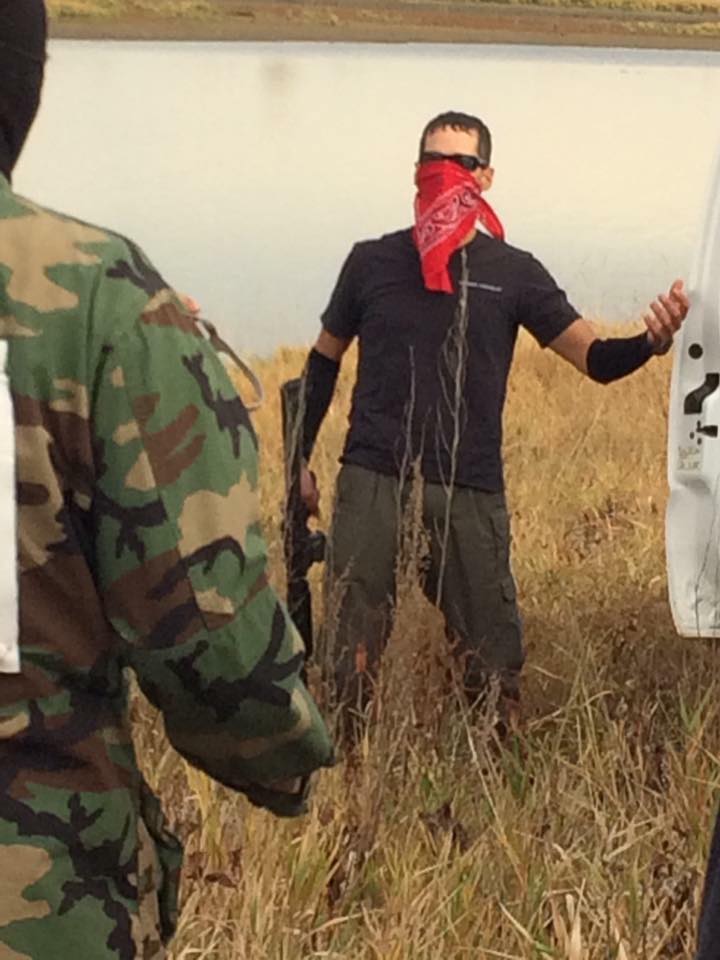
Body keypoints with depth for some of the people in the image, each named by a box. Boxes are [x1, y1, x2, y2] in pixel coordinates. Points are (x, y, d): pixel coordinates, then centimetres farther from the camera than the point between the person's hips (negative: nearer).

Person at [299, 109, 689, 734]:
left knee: (493, 662, 1)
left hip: (470, 492, 0)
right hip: (372, 481, 0)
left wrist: (651, 341, -24)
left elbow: (597, 359, -2)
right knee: (351, 658, 1)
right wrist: (299, 460, 13)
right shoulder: (373, 262, 6)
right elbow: (325, 362, 17)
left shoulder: (513, 273, 4)